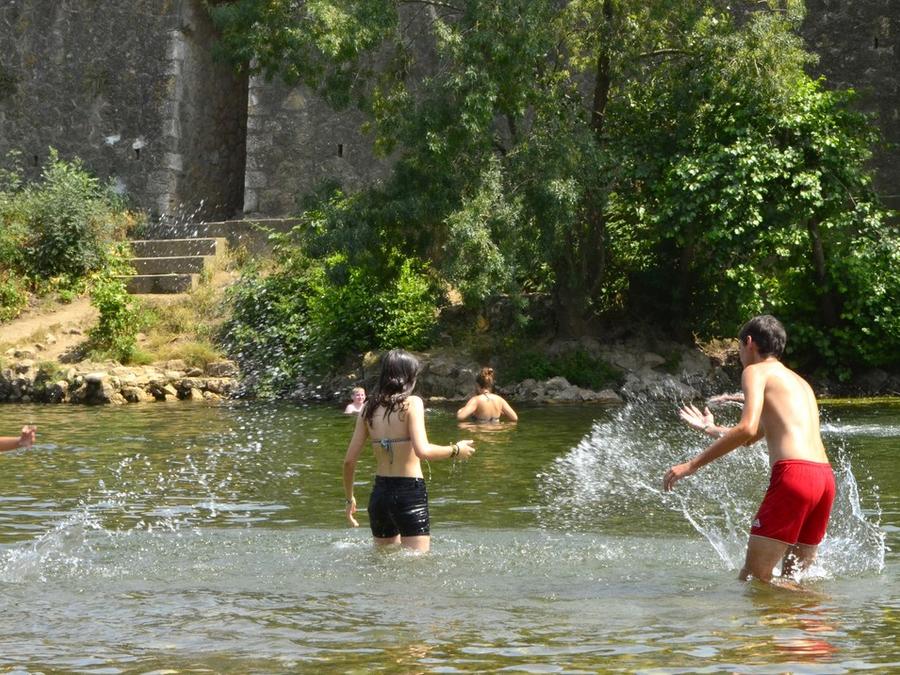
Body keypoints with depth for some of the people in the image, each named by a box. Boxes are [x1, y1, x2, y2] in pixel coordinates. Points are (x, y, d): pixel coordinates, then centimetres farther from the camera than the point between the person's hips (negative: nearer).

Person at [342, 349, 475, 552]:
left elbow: (350, 460, 6)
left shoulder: (369, 408, 6)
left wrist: (349, 498, 18)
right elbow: (422, 451, -22)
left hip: (380, 493, 5)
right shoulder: (412, 403, -9)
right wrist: (455, 450, -6)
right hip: (411, 493, -5)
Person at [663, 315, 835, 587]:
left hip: (793, 474, -8)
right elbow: (753, 436, 42)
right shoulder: (799, 382, 31)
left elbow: (747, 429, -11)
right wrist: (711, 429, 60)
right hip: (826, 476, 8)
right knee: (792, 579, 16)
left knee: (752, 578, -7)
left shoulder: (756, 371, 6)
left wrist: (692, 465, -8)